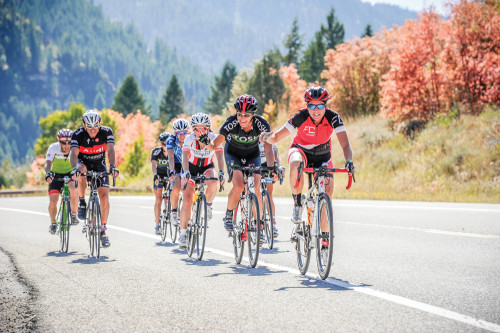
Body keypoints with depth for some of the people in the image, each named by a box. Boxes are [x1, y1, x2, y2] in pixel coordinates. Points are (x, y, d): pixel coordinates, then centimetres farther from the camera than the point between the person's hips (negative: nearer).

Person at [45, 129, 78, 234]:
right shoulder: (53, 148, -23)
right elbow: (48, 163, -33)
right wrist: (48, 173, -54)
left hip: (70, 174, 0)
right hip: (56, 175, 0)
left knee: (73, 189, -32)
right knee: (53, 201, -13)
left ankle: (74, 214, -13)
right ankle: (53, 223, 12)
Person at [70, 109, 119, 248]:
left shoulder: (106, 132, -22)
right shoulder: (78, 134, -24)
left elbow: (110, 150, -32)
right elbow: (73, 153, -34)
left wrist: (113, 166, -50)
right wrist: (75, 168, -53)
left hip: (99, 165, 1)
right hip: (84, 162, -1)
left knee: (104, 196, -13)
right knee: (81, 171, -38)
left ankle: (103, 231, -4)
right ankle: (82, 203, -16)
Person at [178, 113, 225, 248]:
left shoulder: (214, 138, -23)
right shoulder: (189, 139, -25)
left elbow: (220, 156, -30)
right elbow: (185, 157, -36)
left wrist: (221, 172, -47)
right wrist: (186, 172, -53)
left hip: (207, 167, 1)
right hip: (191, 168, 0)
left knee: (213, 184, -35)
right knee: (187, 202, -13)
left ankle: (208, 205, -4)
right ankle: (183, 234, -3)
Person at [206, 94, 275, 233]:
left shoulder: (261, 124, -30)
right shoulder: (231, 122, -31)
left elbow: (268, 149, -33)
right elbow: (216, 143, -31)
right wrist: (208, 144, -54)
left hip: (252, 155, 1)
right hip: (233, 153, -1)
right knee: (239, 186, -22)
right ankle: (228, 215, 2)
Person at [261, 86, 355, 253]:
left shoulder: (333, 118, -25)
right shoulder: (301, 116, -27)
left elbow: (345, 144, -32)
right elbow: (277, 137, -30)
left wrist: (349, 161, -52)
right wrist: (268, 137, -54)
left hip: (322, 155, 1)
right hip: (301, 150, -1)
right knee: (295, 163, -40)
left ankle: (325, 242, 4)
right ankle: (297, 204, -19)